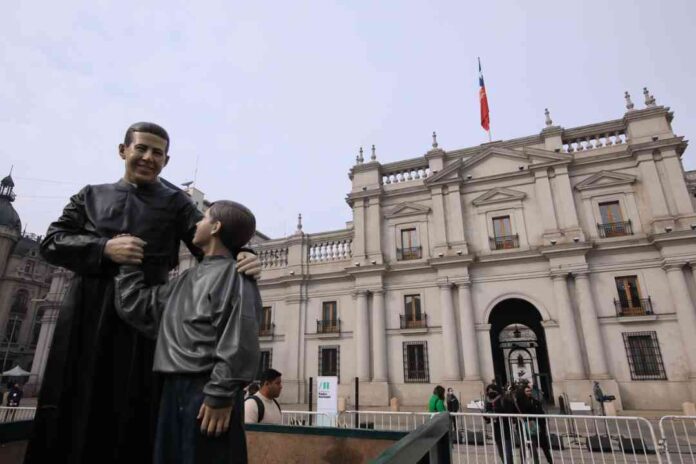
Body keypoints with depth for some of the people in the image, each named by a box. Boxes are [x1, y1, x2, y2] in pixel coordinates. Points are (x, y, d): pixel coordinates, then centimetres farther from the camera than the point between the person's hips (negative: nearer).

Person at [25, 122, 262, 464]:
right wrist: (104, 249, -9)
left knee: (134, 412, 1)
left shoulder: (175, 202, 9)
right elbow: (51, 242, 9)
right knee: (72, 409, 5)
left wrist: (241, 257, -25)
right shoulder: (91, 195, 17)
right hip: (86, 313, 2)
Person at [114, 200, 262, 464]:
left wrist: (221, 394, -21)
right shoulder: (185, 279, 18)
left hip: (207, 392, -8)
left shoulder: (234, 274, -9)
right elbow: (134, 306, 18)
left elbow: (239, 342, -17)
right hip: (174, 390, 8)